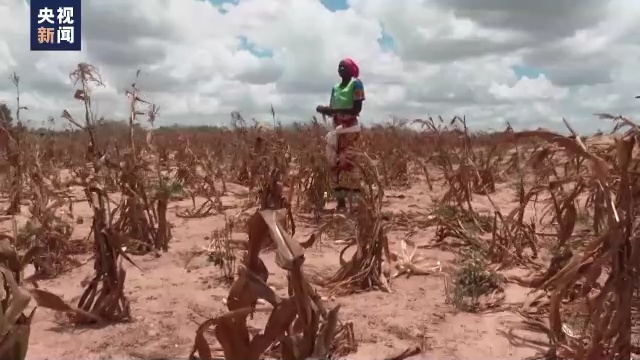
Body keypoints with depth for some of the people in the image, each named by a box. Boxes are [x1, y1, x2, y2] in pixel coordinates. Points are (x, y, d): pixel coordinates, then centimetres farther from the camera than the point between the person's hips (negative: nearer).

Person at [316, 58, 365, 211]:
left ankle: (355, 203, -15)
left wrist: (334, 110, -20)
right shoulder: (335, 87, 17)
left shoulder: (356, 83, -3)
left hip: (350, 129, -7)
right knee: (335, 164, 2)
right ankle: (340, 202, 8)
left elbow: (357, 109, -13)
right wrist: (324, 110, -5)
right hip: (336, 128, 7)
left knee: (348, 162, -15)